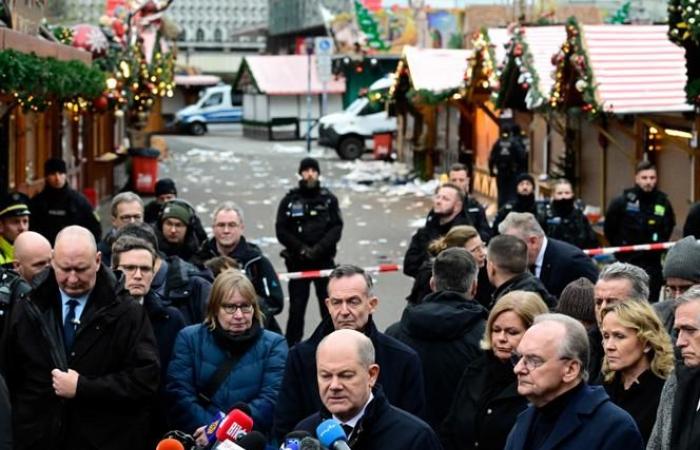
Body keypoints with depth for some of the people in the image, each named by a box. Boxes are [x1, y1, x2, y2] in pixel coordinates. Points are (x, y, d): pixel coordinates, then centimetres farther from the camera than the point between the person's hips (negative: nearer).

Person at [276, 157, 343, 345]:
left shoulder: (329, 199, 5)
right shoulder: (290, 200, 3)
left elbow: (336, 227, 0)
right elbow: (281, 230, 0)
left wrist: (319, 248, -13)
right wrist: (301, 248, -11)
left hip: (324, 260, 1)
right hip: (297, 261, -1)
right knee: (297, 306, -1)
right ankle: (292, 345, 6)